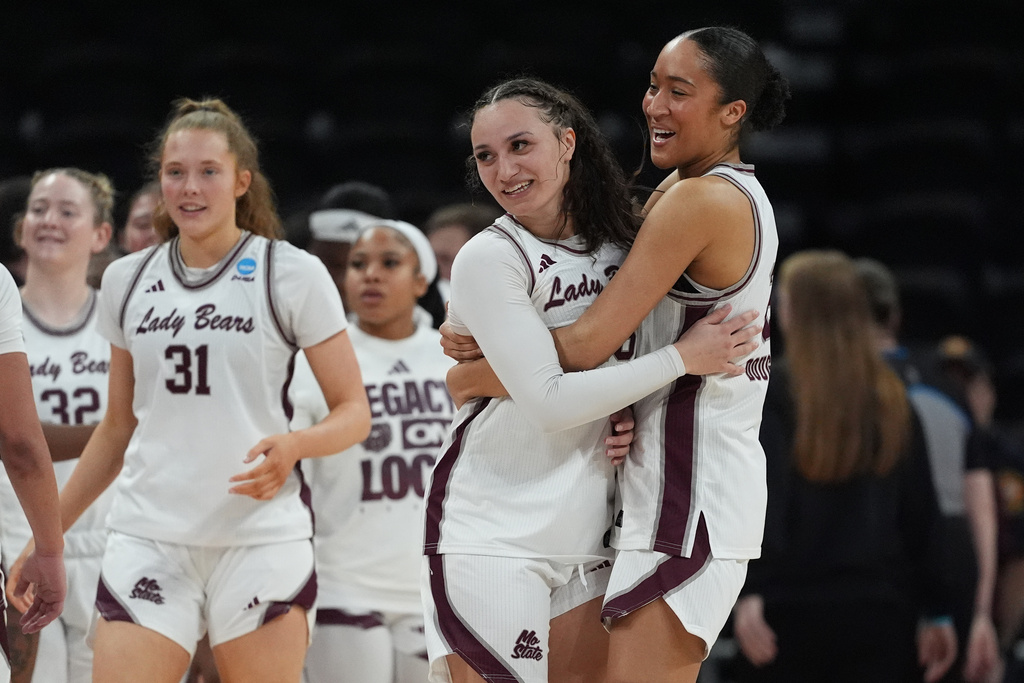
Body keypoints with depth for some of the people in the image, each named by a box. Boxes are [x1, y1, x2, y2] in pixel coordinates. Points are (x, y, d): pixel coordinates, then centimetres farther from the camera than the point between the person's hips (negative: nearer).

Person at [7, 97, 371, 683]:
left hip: (262, 540, -3)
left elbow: (355, 412, 1)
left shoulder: (292, 274, 0)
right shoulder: (127, 281, 12)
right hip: (148, 540, 3)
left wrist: (292, 445, -20)